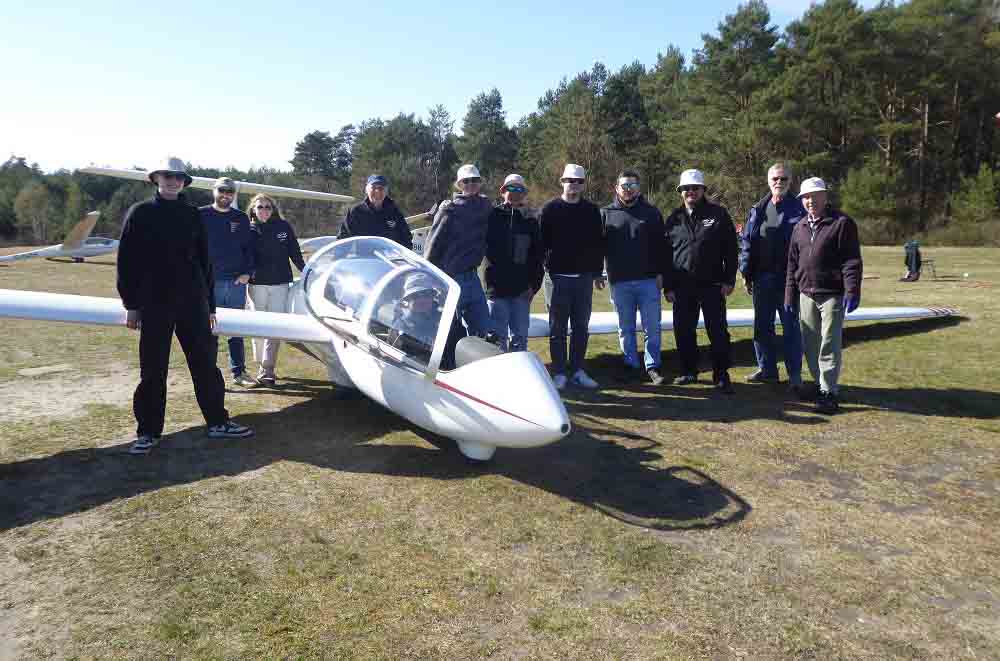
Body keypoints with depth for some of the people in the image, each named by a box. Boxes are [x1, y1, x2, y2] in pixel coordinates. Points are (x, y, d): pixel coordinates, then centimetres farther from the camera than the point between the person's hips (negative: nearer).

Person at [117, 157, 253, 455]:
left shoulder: (192, 215, 10)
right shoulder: (139, 213, 3)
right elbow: (127, 261, 2)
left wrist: (209, 305, 11)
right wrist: (131, 304, -2)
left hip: (192, 301, 2)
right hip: (154, 302, -2)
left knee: (205, 362, 4)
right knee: (152, 369, 4)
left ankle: (217, 421, 14)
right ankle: (148, 431, 15)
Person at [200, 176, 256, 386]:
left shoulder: (241, 218, 10)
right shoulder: (201, 215, 2)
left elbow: (249, 247, 12)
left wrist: (247, 272, 0)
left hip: (237, 282, 3)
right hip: (209, 282, -3)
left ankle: (239, 372, 17)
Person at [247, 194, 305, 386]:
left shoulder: (283, 227, 4)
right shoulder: (249, 229, 2)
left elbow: (295, 253, 10)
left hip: (280, 283, 0)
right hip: (256, 284, 0)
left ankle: (267, 369, -5)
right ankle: (263, 366, 23)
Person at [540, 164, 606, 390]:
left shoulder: (592, 210, 8)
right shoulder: (551, 209, -1)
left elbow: (598, 243, 12)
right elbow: (541, 242, -3)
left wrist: (598, 273, 10)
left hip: (584, 277, 3)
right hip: (559, 277, -3)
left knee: (581, 328, 8)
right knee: (557, 328, 2)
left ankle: (578, 371, 17)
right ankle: (559, 373, 9)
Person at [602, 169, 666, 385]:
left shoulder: (651, 213, 6)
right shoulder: (606, 213, 7)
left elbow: (660, 245, 4)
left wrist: (660, 273, -3)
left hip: (649, 280, -1)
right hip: (620, 282, 1)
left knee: (652, 327, 2)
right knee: (625, 328, 9)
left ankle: (652, 366, 13)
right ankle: (631, 365, 20)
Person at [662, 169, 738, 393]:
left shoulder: (718, 214, 1)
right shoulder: (674, 219, 9)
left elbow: (730, 250, 0)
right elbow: (666, 254, 9)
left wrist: (729, 280, -7)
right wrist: (668, 286, 4)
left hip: (712, 285, -3)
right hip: (682, 287, 3)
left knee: (718, 332, 0)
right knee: (683, 332, 8)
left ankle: (721, 375, 10)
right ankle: (688, 371, 22)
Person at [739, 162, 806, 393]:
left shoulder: (799, 208, -2)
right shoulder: (757, 210, 9)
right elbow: (746, 242, 9)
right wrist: (746, 274, 4)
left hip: (789, 279, -4)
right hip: (762, 279, 4)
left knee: (791, 327, 2)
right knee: (762, 327, 12)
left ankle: (795, 374, 10)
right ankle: (767, 369, 25)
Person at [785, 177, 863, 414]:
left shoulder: (842, 223, -4)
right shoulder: (800, 228, 13)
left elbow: (852, 261, -9)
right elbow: (792, 264, 16)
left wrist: (852, 292, -16)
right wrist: (790, 296, 13)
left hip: (832, 295, -6)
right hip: (806, 295, 6)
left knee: (829, 346, -5)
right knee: (810, 345, 11)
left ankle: (829, 392, 2)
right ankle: (820, 384, 24)